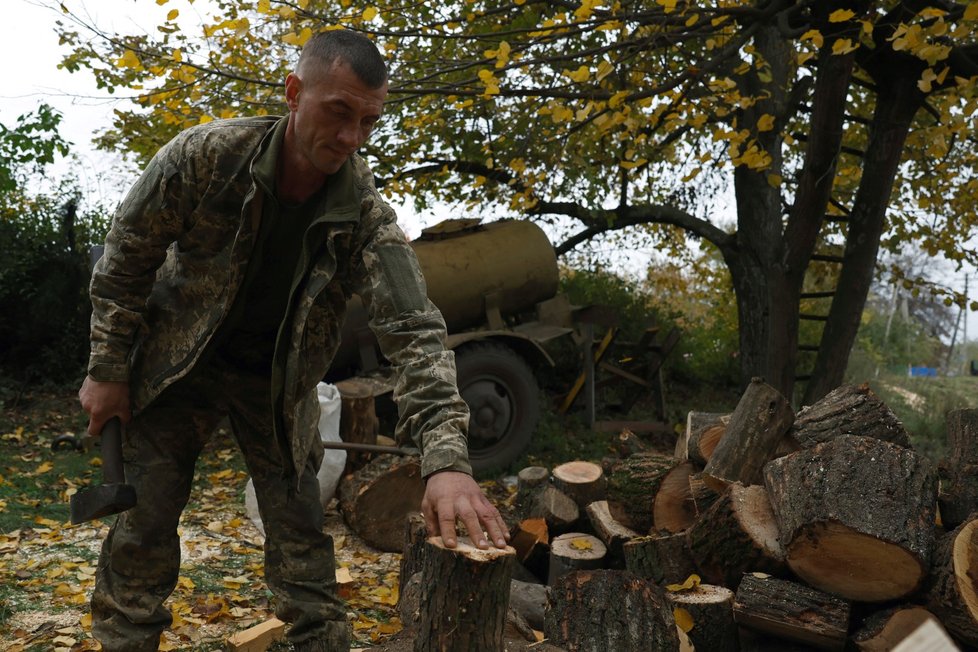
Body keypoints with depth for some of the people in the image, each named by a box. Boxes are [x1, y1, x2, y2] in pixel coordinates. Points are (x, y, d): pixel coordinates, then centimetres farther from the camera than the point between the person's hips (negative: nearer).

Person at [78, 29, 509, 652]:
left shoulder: (366, 213, -22)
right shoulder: (206, 155, -23)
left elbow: (414, 328, -30)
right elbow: (126, 258, -9)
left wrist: (446, 459, -42)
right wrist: (109, 369, -6)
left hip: (277, 382, 1)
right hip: (175, 364, 0)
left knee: (302, 538, 1)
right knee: (144, 526, 2)